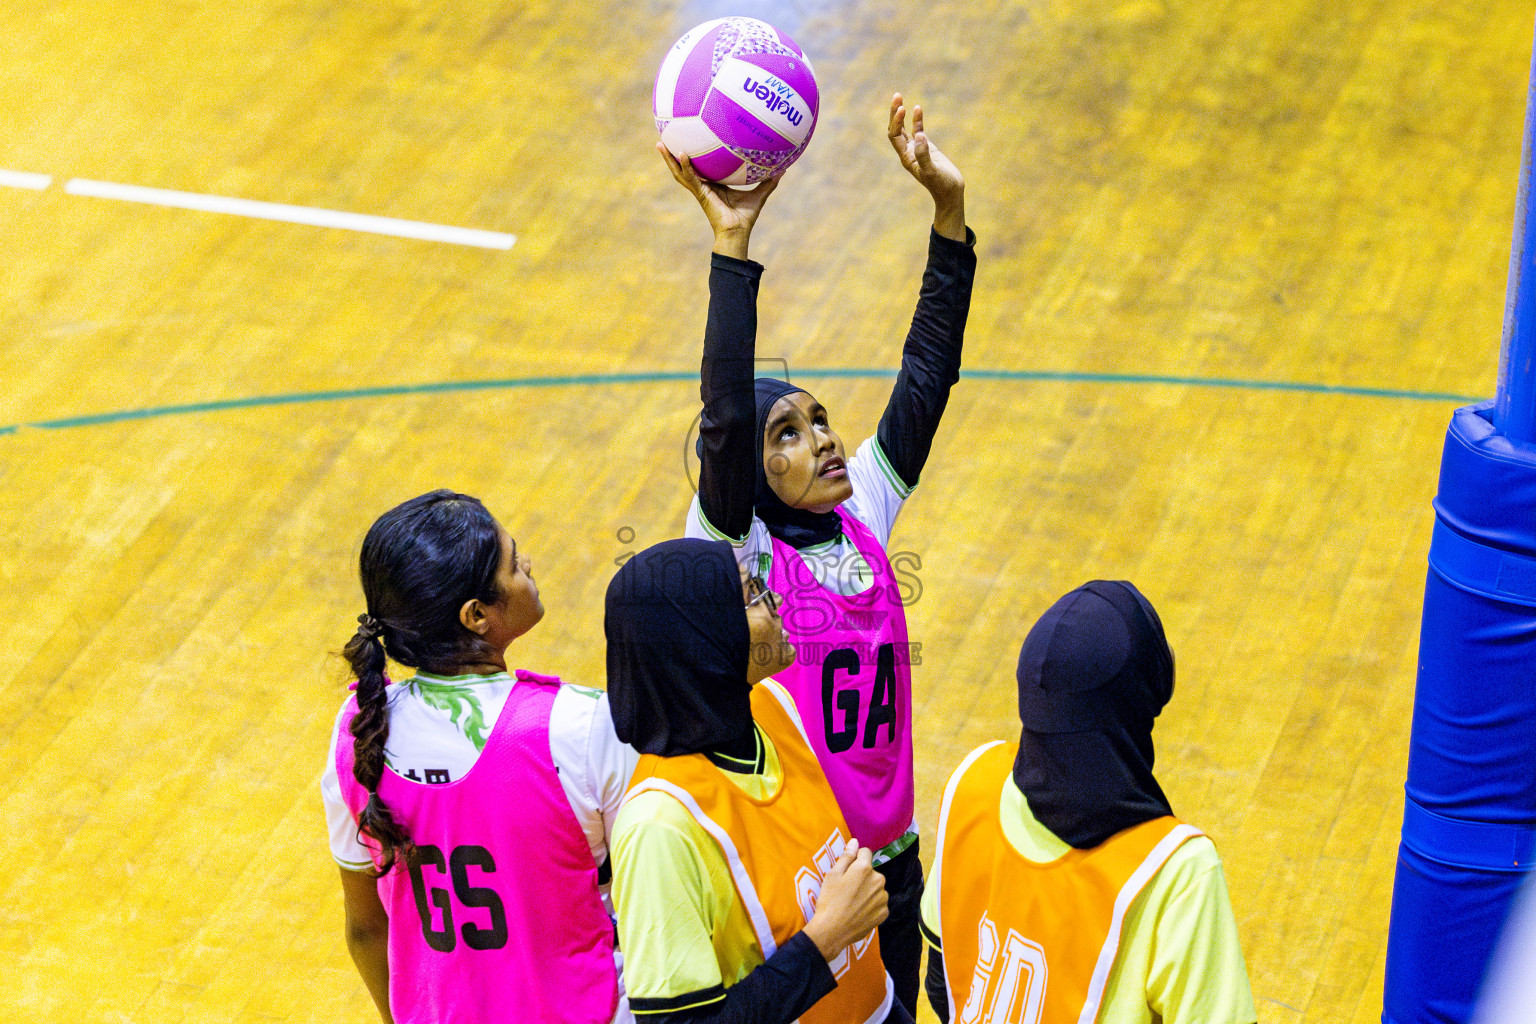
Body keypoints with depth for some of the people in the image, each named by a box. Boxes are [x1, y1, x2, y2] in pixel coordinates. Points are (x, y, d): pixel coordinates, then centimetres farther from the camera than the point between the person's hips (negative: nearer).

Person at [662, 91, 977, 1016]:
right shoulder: (735, 550, -13)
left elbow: (929, 375, -4)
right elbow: (725, 415, -29)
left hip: (889, 864, 6)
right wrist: (732, 244, -36)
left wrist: (950, 207, -12)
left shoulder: (865, 514, 1)